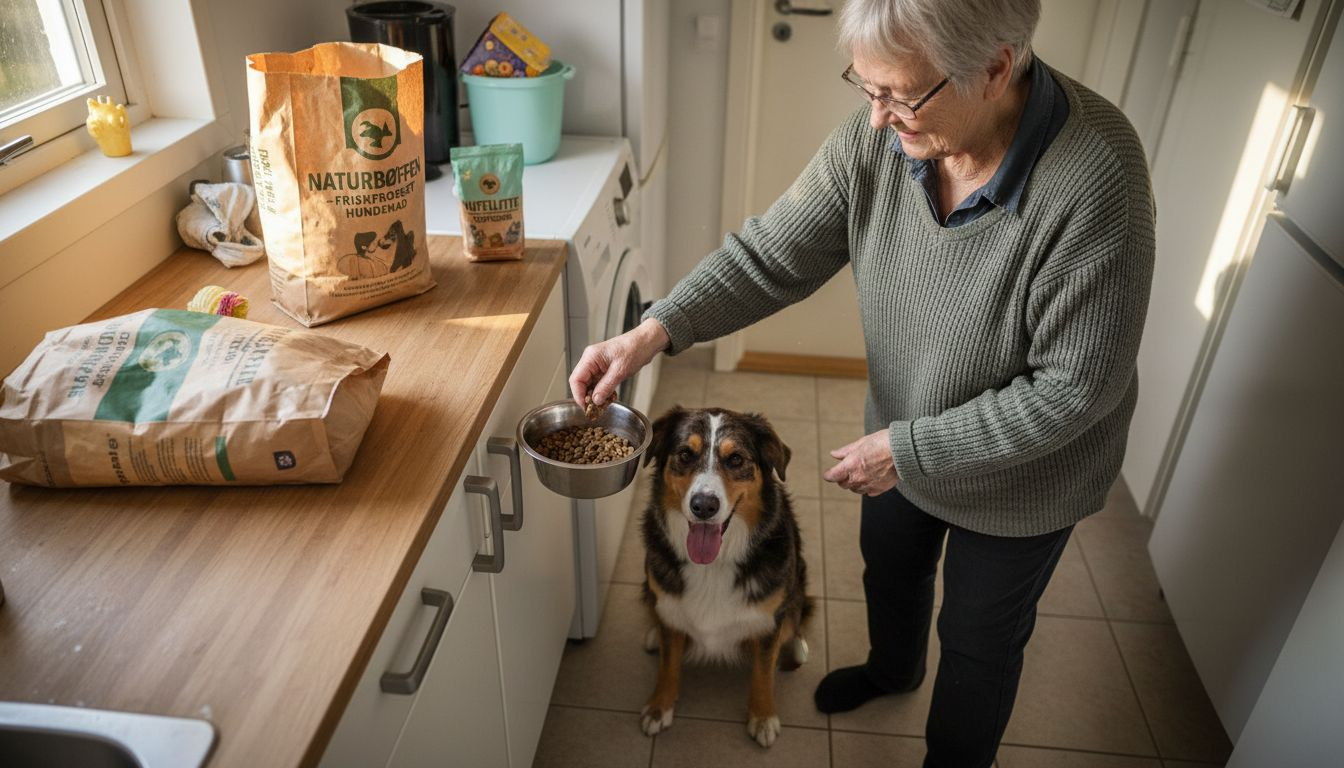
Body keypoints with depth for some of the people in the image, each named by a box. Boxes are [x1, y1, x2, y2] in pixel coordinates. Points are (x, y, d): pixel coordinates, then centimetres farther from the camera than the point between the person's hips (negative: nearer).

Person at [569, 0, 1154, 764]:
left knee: (979, 641, 19)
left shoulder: (1096, 180, -36)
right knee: (889, 565, 31)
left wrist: (910, 449, -26)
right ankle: (892, 667, 66)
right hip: (903, 439, 5)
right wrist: (656, 329, -30)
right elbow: (772, 252, -16)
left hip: (1017, 476, -5)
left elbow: (1075, 386, -29)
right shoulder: (880, 136, -22)